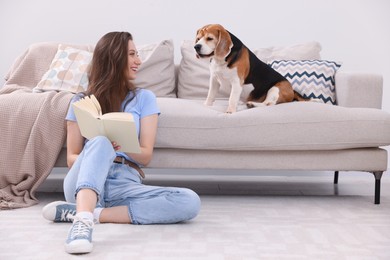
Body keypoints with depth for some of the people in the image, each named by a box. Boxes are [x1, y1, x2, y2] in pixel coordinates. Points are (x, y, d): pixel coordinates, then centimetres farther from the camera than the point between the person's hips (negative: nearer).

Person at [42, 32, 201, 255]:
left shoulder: (144, 98, 12)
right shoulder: (81, 102, 11)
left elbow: (146, 156, 4)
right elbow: (71, 158, 9)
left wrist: (123, 147, -19)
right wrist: (97, 158, -15)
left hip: (125, 184, 2)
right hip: (83, 183, -1)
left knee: (190, 202, -26)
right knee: (100, 142, -33)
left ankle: (89, 213, -29)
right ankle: (83, 221, -53)